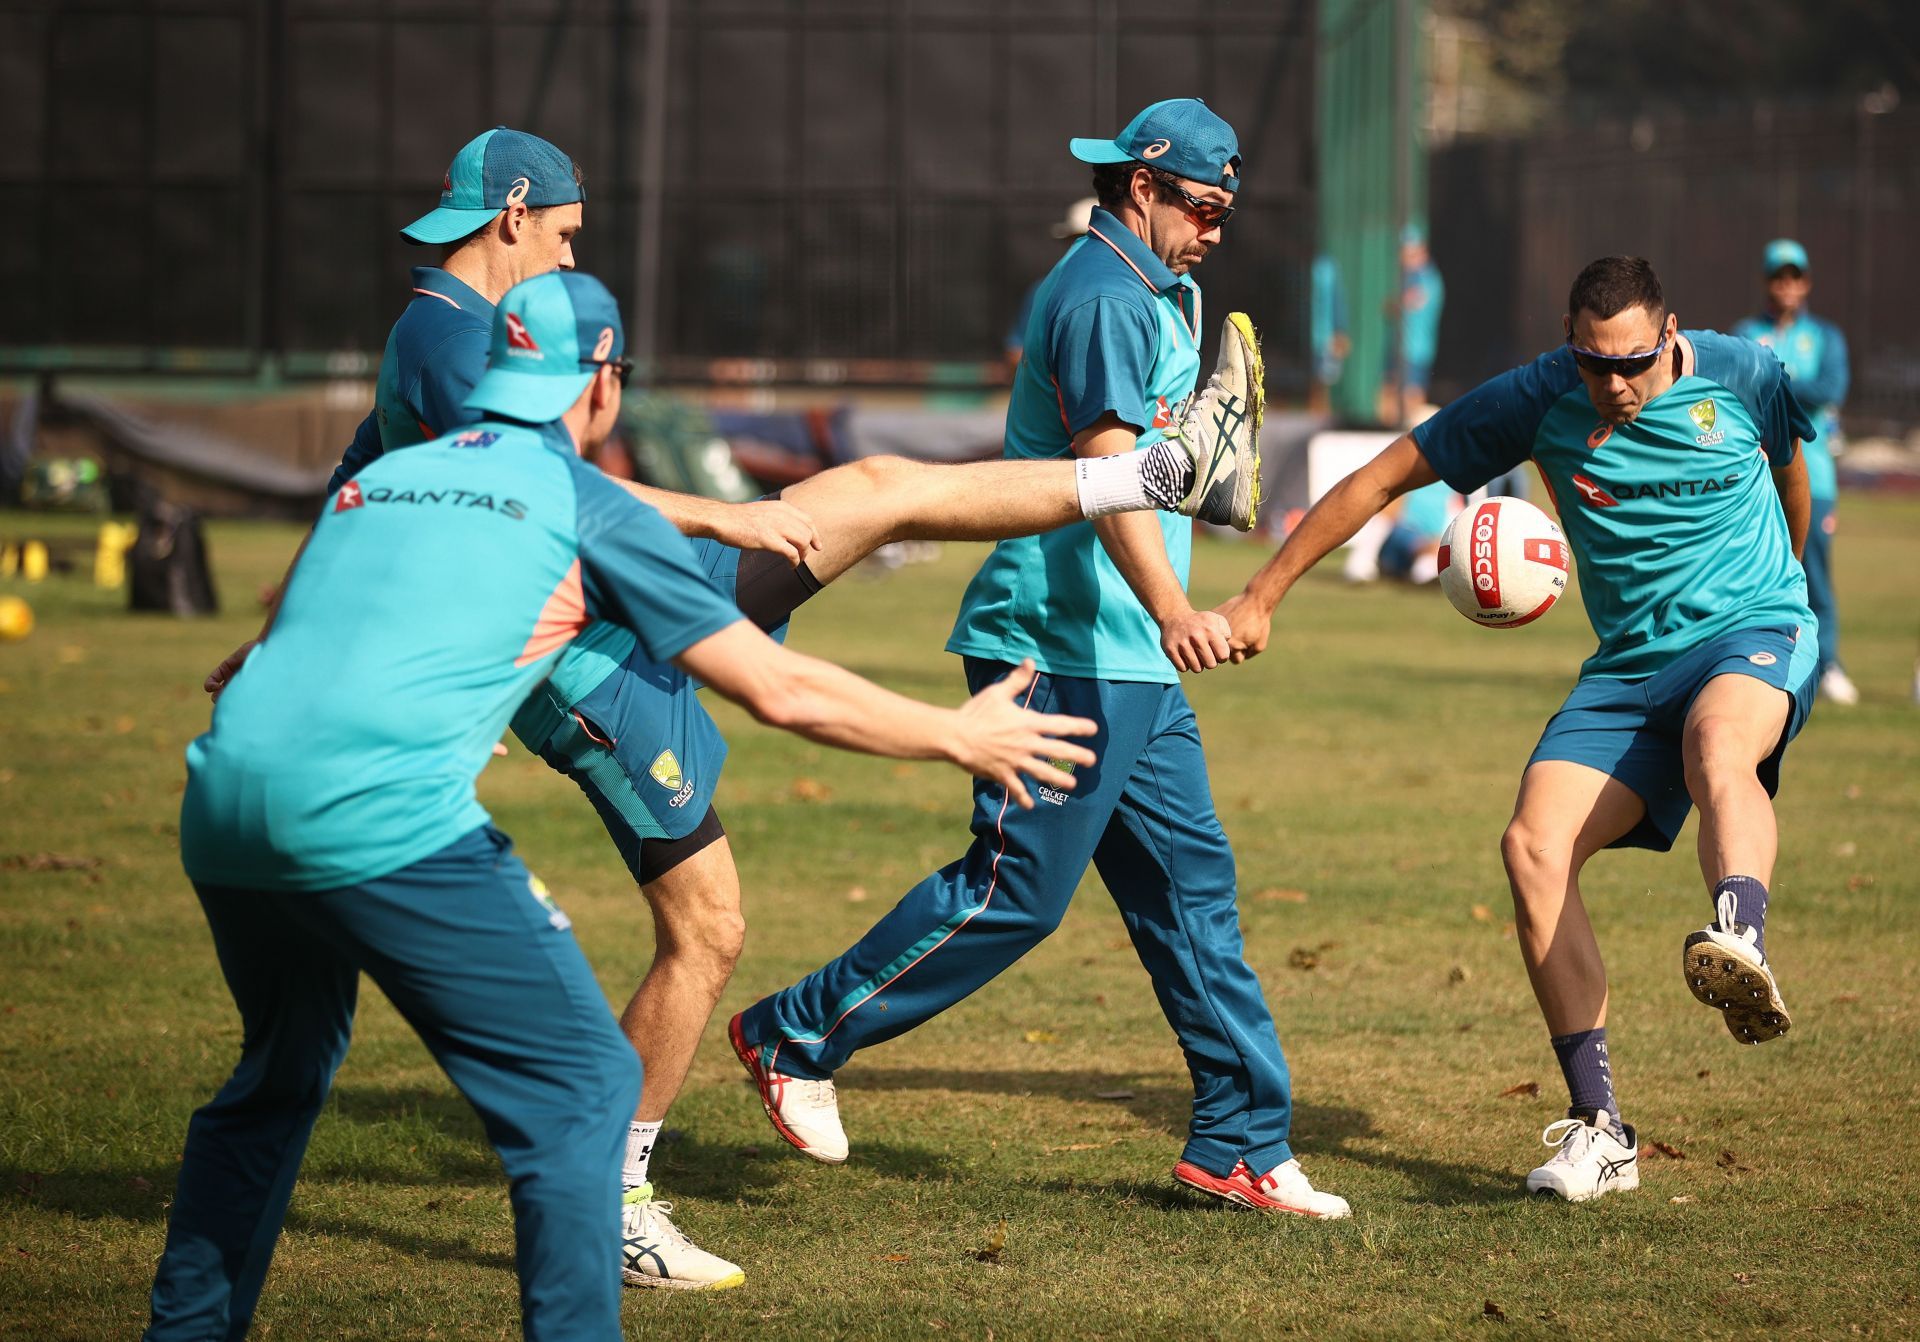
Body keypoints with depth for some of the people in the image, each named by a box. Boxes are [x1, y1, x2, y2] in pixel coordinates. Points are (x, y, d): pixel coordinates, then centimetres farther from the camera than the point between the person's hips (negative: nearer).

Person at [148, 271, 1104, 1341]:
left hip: (221, 804, 7)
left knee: (280, 1079, 29)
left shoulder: (373, 480, 23)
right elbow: (779, 690, 10)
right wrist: (963, 738, 22)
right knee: (582, 1082, 2)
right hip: (381, 817, -7)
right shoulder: (584, 503, 9)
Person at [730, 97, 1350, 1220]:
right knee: (1019, 888, -9)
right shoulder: (1102, 298, -13)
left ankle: (1242, 1143, 10)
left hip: (1134, 663, 10)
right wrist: (1172, 611, -38)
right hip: (1064, 650, -10)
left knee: (1192, 882, 7)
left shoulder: (1162, 295, 20)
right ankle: (797, 1035, 4)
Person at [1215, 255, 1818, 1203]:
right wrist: (1263, 596, 1)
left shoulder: (1738, 376, -5)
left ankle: (1741, 944, -71)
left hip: (1754, 632, -3)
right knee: (1534, 848, -19)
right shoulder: (1537, 401, -4)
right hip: (1629, 664, 3)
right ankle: (1598, 1131, -15)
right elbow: (1384, 477, 2)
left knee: (1719, 745, -40)